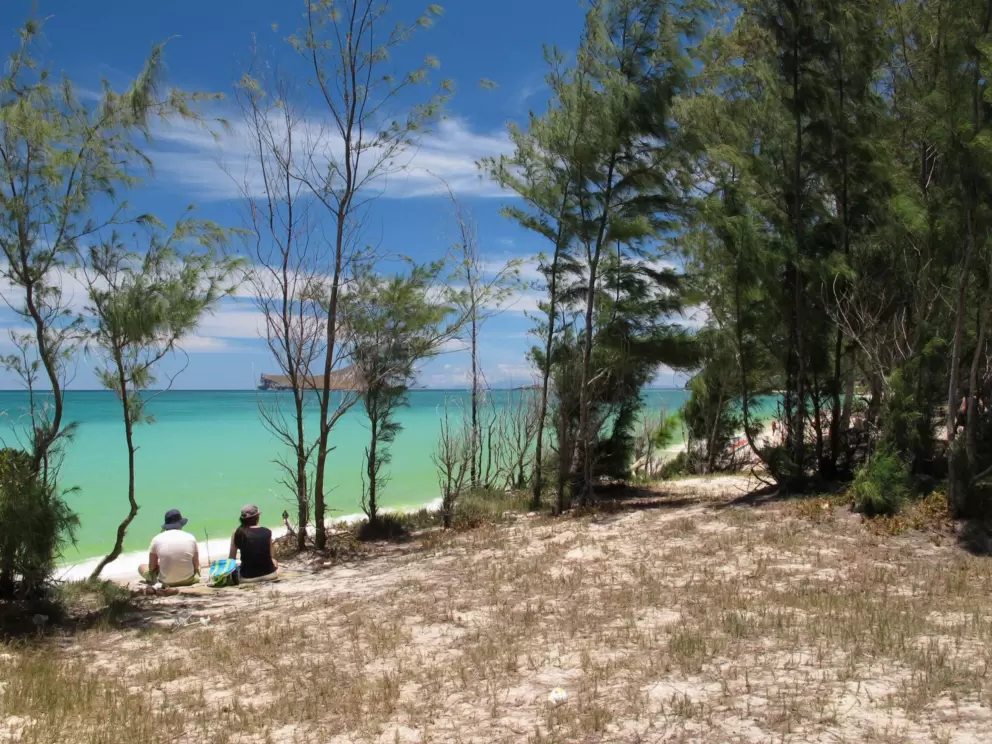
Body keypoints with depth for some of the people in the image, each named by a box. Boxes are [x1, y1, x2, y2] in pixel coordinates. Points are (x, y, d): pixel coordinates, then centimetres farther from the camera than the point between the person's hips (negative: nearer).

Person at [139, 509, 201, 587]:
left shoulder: (157, 539, -9)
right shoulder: (190, 538, -6)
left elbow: (152, 567, -1)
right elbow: (196, 565, 0)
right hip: (188, 580, 1)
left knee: (141, 567, 24)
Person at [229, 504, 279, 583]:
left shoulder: (237, 533, -8)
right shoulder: (267, 532, -8)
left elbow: (232, 559, 1)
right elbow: (270, 556, 5)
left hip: (247, 577, -1)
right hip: (268, 573, 1)